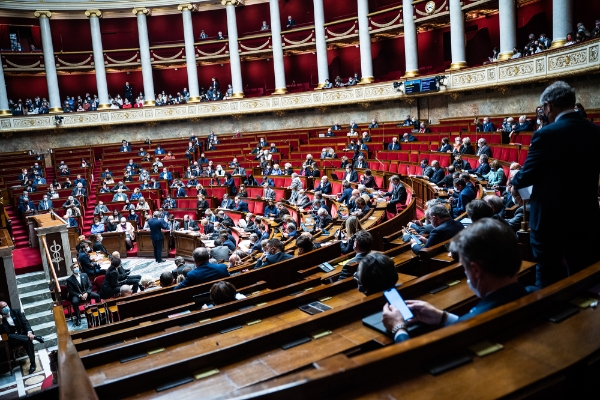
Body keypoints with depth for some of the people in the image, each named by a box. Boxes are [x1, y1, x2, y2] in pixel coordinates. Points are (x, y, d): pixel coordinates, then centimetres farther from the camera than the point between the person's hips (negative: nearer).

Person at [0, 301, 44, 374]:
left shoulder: (16, 311, 6)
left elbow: (25, 322, -3)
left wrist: (29, 332, -20)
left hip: (23, 334, 0)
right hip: (13, 339, 0)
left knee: (28, 340, -33)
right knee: (10, 337, -35)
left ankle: (32, 363, -25)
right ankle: (35, 337, -28)